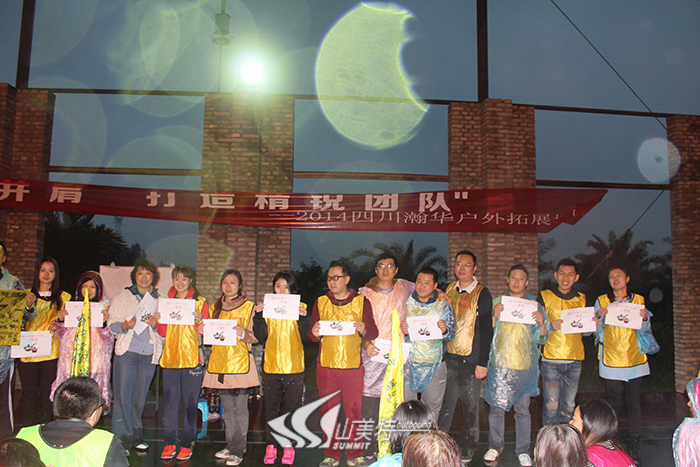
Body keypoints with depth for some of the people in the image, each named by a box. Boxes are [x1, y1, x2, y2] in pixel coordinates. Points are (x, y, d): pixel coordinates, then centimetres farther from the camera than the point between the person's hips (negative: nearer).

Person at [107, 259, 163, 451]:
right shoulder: (123, 296, 9)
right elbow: (112, 323, 4)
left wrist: (156, 324, -11)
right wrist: (125, 325, -16)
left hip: (149, 354, 1)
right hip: (127, 351, -1)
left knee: (140, 397, 6)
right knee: (123, 397, -2)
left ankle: (136, 436, 18)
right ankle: (123, 437, 8)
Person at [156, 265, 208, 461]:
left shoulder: (200, 302, 3)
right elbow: (162, 332, 12)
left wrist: (199, 321, -19)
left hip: (191, 357, -3)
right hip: (170, 357, 3)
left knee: (190, 402, 1)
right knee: (169, 401, 4)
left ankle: (187, 444, 11)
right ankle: (170, 443, 14)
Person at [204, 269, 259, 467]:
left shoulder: (248, 307, 1)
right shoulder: (215, 307, 15)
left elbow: (255, 337, -1)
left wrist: (242, 333, -20)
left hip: (240, 362, -5)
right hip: (219, 361, 5)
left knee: (240, 408, -5)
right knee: (227, 408, 11)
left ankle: (238, 450, 1)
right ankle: (230, 445, 21)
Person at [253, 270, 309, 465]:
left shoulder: (299, 307, 3)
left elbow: (305, 336, -4)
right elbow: (261, 337, 0)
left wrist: (302, 317, -18)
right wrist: (259, 316, -11)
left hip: (294, 366, -1)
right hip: (271, 365, 2)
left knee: (292, 407, 4)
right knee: (271, 408, 8)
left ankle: (289, 446, 14)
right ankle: (270, 446, 17)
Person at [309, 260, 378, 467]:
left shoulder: (361, 301, 6)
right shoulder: (321, 302, 11)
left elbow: (373, 333, 2)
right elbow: (311, 333, 8)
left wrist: (364, 330, -20)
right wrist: (315, 333, -15)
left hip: (353, 365, -2)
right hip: (325, 365, 2)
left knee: (354, 411, -1)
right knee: (327, 411, 4)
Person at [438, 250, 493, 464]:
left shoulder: (482, 294, -5)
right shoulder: (449, 290, 9)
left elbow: (487, 330, -7)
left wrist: (483, 362, -11)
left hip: (470, 360, -4)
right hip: (448, 357, 4)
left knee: (470, 406, 6)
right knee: (445, 404, 7)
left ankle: (467, 450, 20)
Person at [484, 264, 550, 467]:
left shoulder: (535, 305, 9)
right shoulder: (497, 303, 10)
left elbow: (541, 338, 7)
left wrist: (542, 323, -12)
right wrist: (494, 316, -11)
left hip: (525, 365, 0)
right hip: (500, 364, 0)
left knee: (523, 409, 3)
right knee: (497, 407, 2)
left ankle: (523, 450, 16)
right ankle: (495, 445, 19)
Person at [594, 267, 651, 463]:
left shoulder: (638, 300, 8)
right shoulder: (602, 301, 6)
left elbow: (644, 331, 9)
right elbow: (597, 331, 4)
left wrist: (645, 318, -11)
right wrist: (599, 317, -15)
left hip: (634, 359, 1)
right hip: (611, 359, -1)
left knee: (634, 403, 0)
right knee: (613, 404, 0)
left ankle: (634, 447, 8)